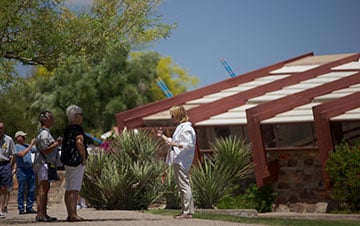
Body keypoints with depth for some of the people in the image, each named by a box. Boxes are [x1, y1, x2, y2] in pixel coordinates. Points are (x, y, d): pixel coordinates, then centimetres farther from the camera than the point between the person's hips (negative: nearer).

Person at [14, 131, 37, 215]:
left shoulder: (27, 145, 18)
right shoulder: (16, 147, -3)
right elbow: (22, 154, -20)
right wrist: (31, 145, -18)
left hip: (30, 169, 7)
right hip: (21, 169, -7)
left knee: (31, 189, 3)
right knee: (21, 190, -3)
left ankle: (29, 207, 8)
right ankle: (21, 209, 0)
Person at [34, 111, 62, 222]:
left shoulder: (44, 132, 19)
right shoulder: (44, 133, -13)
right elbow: (45, 150, -19)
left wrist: (56, 142, 14)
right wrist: (57, 144, -14)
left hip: (45, 163, 11)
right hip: (44, 163, -11)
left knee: (42, 189, 9)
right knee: (43, 188, -12)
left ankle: (42, 213, 11)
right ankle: (41, 214, -14)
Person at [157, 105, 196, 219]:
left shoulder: (186, 128, -13)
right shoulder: (180, 127, 19)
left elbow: (189, 145, -20)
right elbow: (173, 142, 30)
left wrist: (175, 144, -21)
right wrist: (162, 136, 26)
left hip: (182, 162, -11)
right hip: (178, 161, 11)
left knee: (184, 186, -10)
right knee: (182, 187, 12)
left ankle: (188, 211, -9)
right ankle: (185, 210, 16)